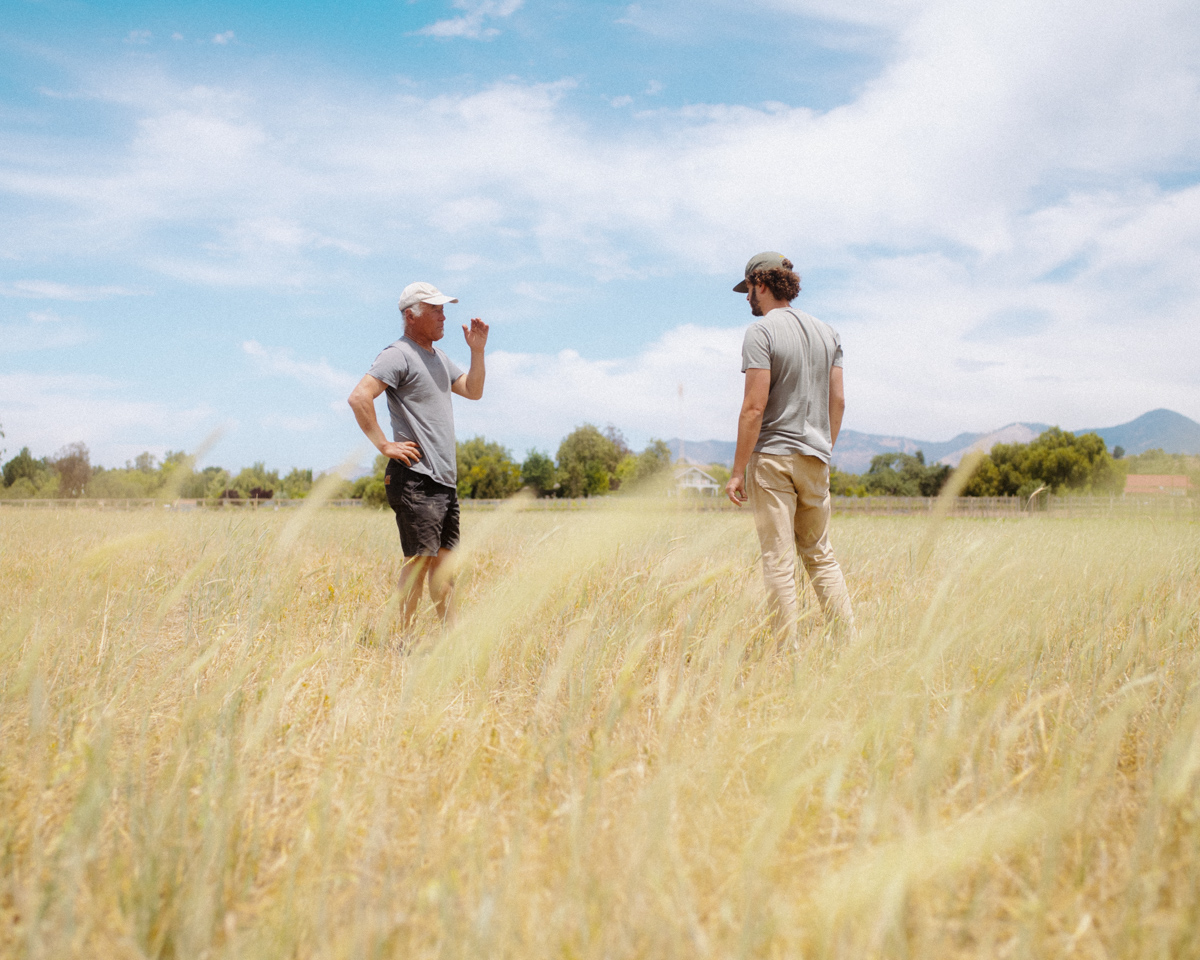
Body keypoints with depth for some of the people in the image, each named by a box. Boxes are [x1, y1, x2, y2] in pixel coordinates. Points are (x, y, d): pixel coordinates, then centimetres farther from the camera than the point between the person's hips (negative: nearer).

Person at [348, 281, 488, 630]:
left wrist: (477, 351, 15)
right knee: (420, 558, -10)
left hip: (446, 479, 9)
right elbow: (359, 397, -20)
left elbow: (473, 391, 28)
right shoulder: (399, 355, -10)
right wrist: (384, 444, -18)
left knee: (445, 558, 11)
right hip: (416, 478, -9)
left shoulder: (439, 358, 19)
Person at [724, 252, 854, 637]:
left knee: (779, 559, -2)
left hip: (771, 457, -6)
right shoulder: (826, 331, 11)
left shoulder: (761, 332, -10)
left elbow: (754, 407, -16)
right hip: (815, 458, 6)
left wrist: (737, 471, -13)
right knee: (820, 554, 15)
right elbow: (838, 400, 12)